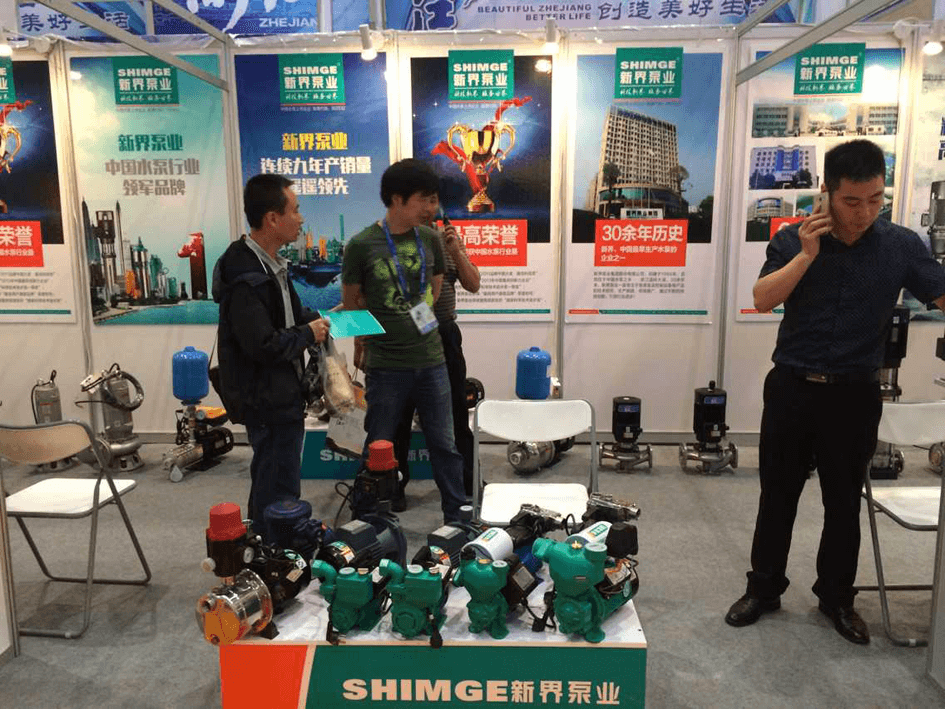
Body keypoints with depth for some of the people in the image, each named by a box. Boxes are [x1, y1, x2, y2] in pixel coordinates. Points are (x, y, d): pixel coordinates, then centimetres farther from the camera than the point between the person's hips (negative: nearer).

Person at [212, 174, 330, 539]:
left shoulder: (270, 264, 9)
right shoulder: (247, 278, -24)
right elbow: (264, 345, -29)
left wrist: (318, 318, 6)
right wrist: (308, 335, -14)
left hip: (279, 395, 11)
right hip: (268, 400, -11)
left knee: (267, 487, 24)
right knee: (280, 495, -1)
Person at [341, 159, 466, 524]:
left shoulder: (430, 238, 2)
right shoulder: (362, 244, -9)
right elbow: (351, 304, 2)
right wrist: (367, 342, 8)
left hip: (431, 360, 3)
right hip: (386, 365, -3)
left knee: (444, 444, 13)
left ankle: (457, 516, 28)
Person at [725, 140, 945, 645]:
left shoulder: (901, 245, -3)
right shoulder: (793, 240, -4)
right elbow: (762, 300, -12)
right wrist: (807, 255, -20)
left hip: (855, 395, 1)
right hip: (792, 388, 0)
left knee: (844, 501, 13)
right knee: (778, 495, 10)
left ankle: (836, 596, 32)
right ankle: (764, 588, 27)